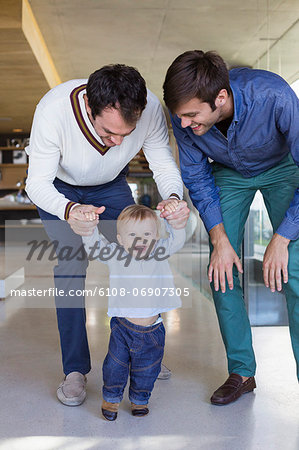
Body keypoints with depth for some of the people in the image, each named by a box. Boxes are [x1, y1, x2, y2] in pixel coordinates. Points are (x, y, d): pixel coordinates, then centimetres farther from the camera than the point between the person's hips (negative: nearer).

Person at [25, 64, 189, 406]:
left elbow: (164, 164, -21)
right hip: (58, 187, -2)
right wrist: (68, 211, -56)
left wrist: (173, 196, -43)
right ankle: (75, 370, -5)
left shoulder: (150, 110, -33)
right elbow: (37, 184, -34)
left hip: (111, 186, 3)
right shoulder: (53, 110, -41)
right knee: (71, 264, -17)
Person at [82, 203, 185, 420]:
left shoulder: (160, 253, -3)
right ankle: (111, 398, 35)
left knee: (146, 369, 16)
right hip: (123, 326, -1)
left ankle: (140, 399, 41)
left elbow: (177, 239, -11)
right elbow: (93, 246, -12)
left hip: (152, 329, 1)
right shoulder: (115, 255, -6)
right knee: (116, 365, 8)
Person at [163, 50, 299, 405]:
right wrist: (220, 240, -16)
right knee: (221, 271, -7)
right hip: (228, 172, 3)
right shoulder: (184, 113, -27)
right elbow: (196, 177, -11)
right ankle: (241, 371, 5)